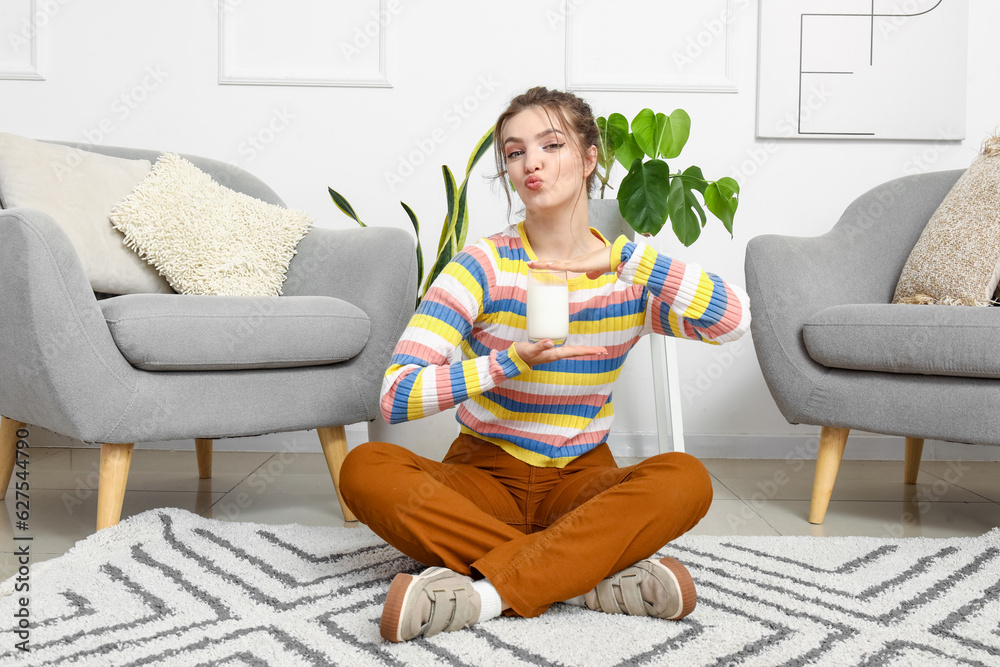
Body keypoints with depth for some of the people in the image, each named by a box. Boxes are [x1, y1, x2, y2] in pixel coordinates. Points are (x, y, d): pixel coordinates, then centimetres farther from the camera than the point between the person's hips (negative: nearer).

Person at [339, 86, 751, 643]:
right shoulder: (486, 265, -8)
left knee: (686, 479, -29)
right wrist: (512, 362, -29)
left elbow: (736, 321, -21)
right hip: (483, 477, -1)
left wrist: (624, 258, -26)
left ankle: (483, 591, -31)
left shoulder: (631, 276, -1)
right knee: (366, 470, -29)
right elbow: (397, 396, -18)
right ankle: (600, 577, -31)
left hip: (581, 482, 1)